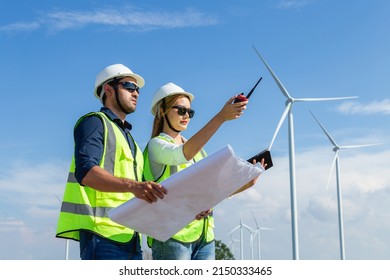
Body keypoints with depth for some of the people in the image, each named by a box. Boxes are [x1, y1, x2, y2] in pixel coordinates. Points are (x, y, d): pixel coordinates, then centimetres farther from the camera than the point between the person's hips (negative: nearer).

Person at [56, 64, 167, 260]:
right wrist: (132, 185, -31)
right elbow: (85, 171, -16)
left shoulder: (127, 136, 29)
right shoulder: (94, 122, 3)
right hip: (103, 232, -8)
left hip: (130, 237, 9)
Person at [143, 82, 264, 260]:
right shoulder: (156, 145, 0)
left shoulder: (197, 149, 21)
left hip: (205, 236, 7)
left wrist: (246, 185, 0)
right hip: (172, 236, -6)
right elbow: (182, 155, -22)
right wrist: (220, 117, -28)